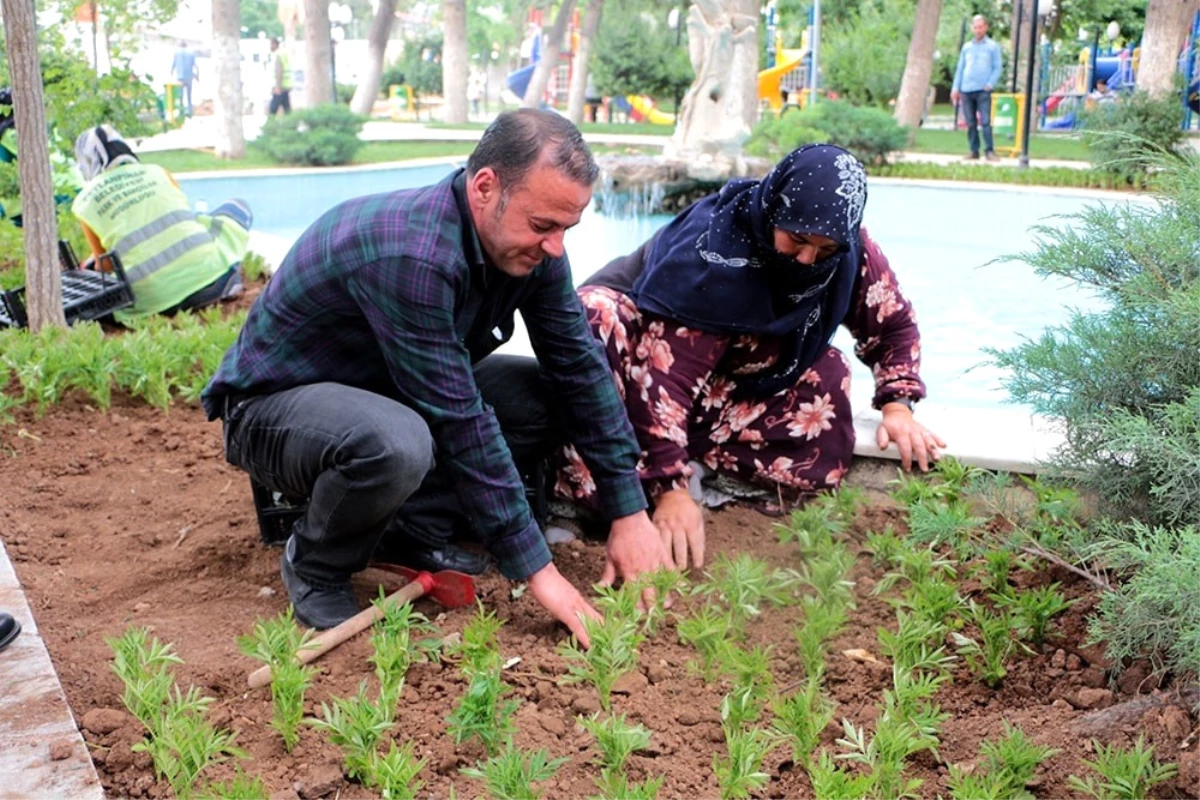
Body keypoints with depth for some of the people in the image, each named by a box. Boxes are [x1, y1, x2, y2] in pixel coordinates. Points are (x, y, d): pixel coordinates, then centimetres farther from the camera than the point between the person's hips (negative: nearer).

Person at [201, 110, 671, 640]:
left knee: (549, 398, -8)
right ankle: (314, 567, -9)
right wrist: (534, 568, -29)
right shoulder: (411, 256, -34)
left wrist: (630, 513, -8)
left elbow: (582, 367, -5)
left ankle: (414, 527, -2)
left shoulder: (529, 246, -10)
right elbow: (460, 423, -34)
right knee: (396, 444, -40)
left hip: (382, 393, 8)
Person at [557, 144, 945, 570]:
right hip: (644, 333, -6)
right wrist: (670, 488, -45)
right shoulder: (709, 254, -36)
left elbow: (894, 322, -1)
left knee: (827, 378, -18)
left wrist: (897, 405, -17)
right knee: (596, 315, -38)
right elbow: (664, 376, -40)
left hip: (738, 378, 6)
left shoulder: (852, 250, -18)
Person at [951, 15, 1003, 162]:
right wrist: (955, 88, 8)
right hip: (966, 90, 4)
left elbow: (998, 67, 3)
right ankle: (974, 151, 8)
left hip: (983, 90, -4)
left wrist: (990, 84, -10)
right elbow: (960, 69, 17)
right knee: (970, 123, 4)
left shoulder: (992, 46, 6)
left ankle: (990, 151, -9)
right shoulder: (966, 47, 16)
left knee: (985, 121, -12)